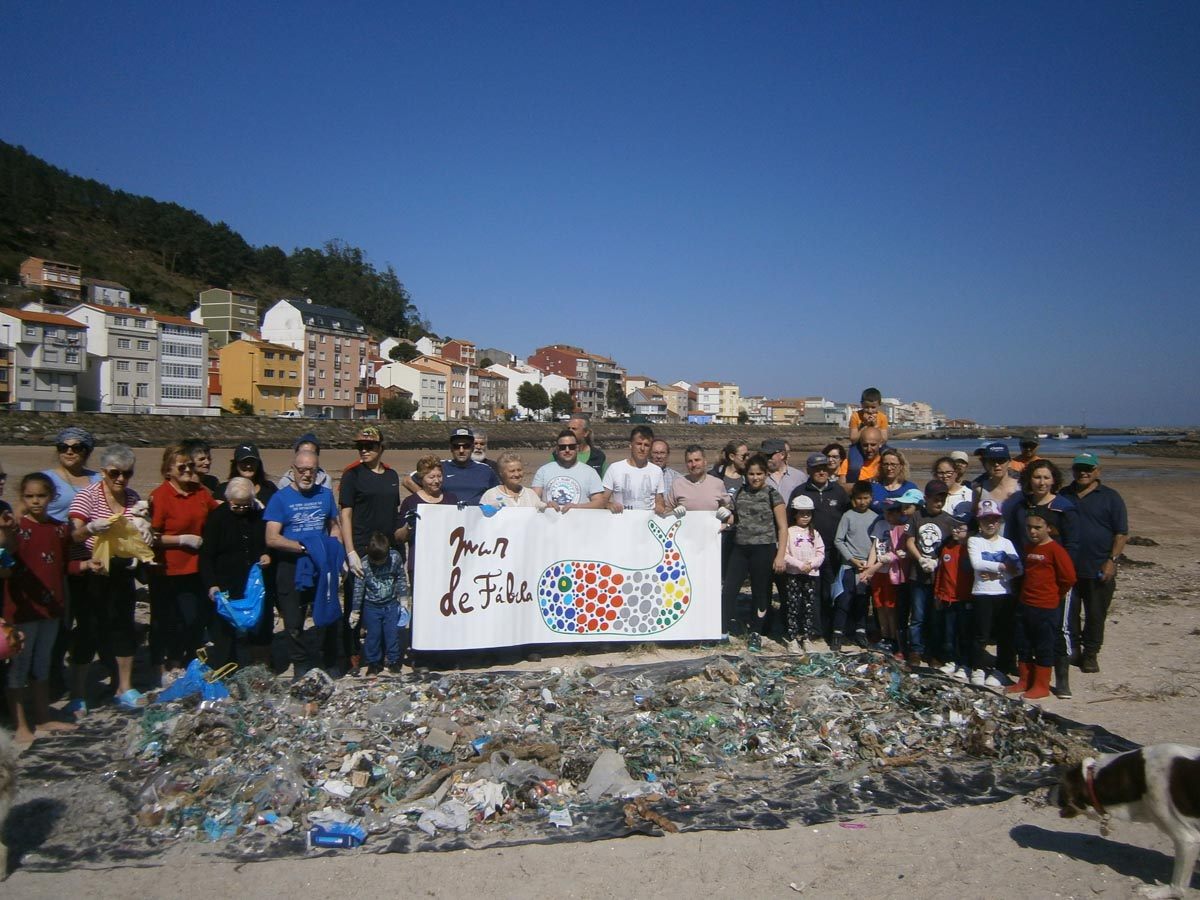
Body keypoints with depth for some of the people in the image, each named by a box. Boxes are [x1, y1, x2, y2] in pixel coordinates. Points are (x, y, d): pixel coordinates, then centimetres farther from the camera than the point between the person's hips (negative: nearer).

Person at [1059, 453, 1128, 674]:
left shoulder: (1110, 497, -1)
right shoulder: (1062, 496, 9)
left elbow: (1121, 533, -4)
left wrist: (1111, 561, -13)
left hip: (1099, 570, -3)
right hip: (1067, 568, 3)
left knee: (1095, 614, 5)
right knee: (1068, 613, 9)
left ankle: (1090, 654, 18)